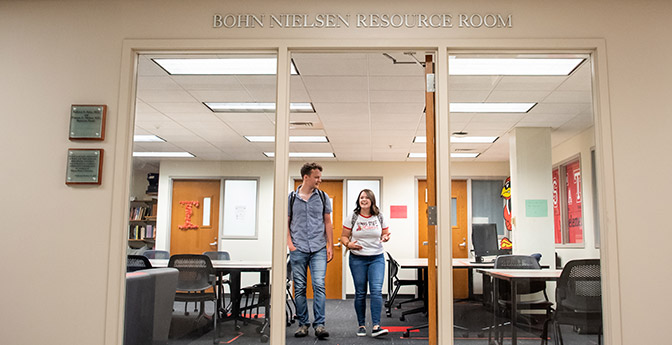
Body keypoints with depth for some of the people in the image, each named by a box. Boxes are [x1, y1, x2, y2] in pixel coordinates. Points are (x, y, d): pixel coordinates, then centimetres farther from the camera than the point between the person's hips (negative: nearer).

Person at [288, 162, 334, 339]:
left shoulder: (323, 197, 7)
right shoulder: (291, 197, 4)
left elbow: (328, 223, 10)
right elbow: (286, 223, 7)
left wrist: (330, 246, 5)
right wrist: (290, 245, -3)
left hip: (318, 249, 0)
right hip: (298, 250, 0)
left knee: (319, 285, -10)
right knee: (300, 288, 5)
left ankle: (319, 324, -6)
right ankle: (303, 324, 16)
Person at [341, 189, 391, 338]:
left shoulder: (379, 217, 6)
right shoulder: (352, 218, 2)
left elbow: (385, 233, 14)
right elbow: (344, 236, 6)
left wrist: (385, 237, -9)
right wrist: (348, 244, -15)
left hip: (377, 258, 1)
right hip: (357, 259, 0)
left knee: (376, 290, -11)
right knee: (360, 293, 4)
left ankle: (376, 326, -11)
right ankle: (361, 325, 16)